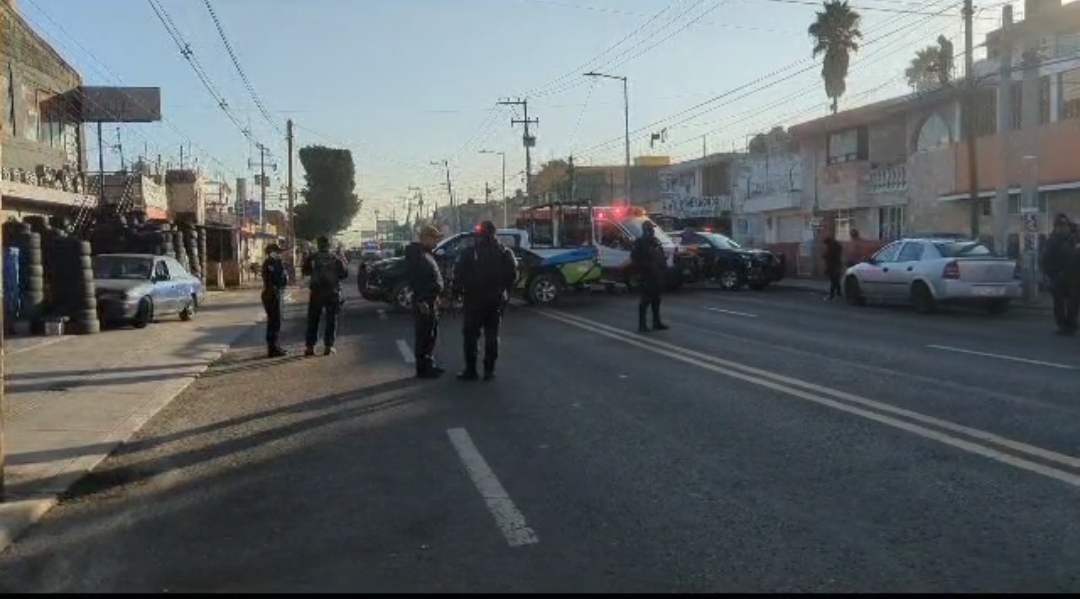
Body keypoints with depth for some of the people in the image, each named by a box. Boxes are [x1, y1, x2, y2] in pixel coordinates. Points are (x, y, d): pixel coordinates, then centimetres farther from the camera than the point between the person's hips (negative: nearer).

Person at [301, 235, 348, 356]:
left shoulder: (312, 258, -4)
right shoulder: (335, 259, -3)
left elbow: (305, 272, 5)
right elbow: (344, 274, -1)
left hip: (316, 292, 0)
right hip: (332, 293, 0)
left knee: (313, 320, 8)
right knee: (331, 320, 7)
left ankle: (310, 347, 5)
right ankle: (328, 347, 4)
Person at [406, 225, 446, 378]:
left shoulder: (426, 253, 17)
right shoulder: (415, 254, -15)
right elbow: (412, 278, -21)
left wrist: (435, 296, 19)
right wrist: (421, 301, -23)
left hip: (432, 300, 10)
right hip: (423, 302, -10)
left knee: (432, 334, 17)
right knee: (424, 335, -5)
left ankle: (429, 364, 27)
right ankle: (422, 369, 2)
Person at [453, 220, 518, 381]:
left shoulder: (470, 253, -8)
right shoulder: (505, 253, 0)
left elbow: (459, 273, -9)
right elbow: (513, 274, -2)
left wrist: (458, 290, 4)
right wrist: (505, 291, 10)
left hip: (474, 299, -2)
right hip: (496, 300, 3)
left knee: (471, 335, 6)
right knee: (492, 335, 11)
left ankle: (471, 370, 5)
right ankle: (489, 370, 11)